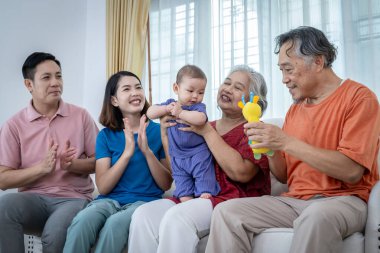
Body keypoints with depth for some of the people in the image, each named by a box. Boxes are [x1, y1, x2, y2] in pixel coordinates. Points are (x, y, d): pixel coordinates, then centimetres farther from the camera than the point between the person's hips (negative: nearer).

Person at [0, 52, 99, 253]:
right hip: (33, 197, 1)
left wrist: (72, 165, -13)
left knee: (55, 234, -34)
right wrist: (42, 167, -15)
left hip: (73, 198, -1)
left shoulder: (81, 116, 5)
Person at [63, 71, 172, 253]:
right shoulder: (106, 135, 8)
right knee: (82, 221, -34)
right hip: (110, 200, 1)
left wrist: (147, 150, -14)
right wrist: (127, 152, -14)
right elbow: (103, 187, -2)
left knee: (115, 223, -35)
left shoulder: (158, 130, 5)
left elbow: (166, 184, 1)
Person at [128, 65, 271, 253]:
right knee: (143, 215, -21)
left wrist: (207, 132, -10)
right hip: (196, 198, 5)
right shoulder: (204, 127, 19)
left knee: (176, 217, -32)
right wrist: (165, 135, 5)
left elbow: (240, 172, -15)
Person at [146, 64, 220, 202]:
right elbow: (150, 113, 0)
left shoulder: (199, 106, -9)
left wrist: (180, 112, -26)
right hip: (178, 157, 5)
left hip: (199, 155, -4)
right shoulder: (170, 103, 7)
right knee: (182, 185, 5)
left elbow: (200, 119, -33)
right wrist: (166, 109, -15)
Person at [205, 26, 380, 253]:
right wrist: (268, 147, -4)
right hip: (296, 199, 6)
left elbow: (352, 171, -17)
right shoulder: (295, 109, 15)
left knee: (317, 215, -40)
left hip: (343, 199, -6)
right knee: (227, 212, -14)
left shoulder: (359, 97, -5)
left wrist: (286, 141, -18)